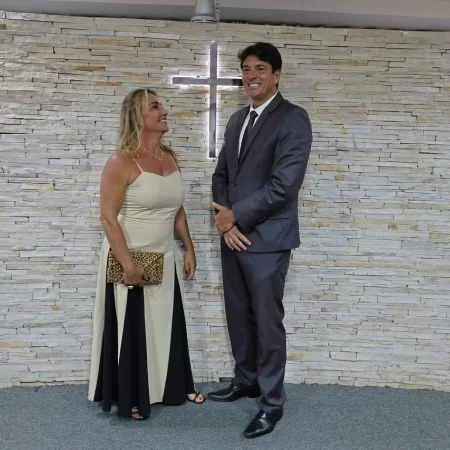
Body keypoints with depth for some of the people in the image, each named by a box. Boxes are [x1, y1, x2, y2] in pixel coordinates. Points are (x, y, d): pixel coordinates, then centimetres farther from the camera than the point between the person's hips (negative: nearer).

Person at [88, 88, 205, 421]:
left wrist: (189, 249, 12)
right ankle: (132, 399, 22)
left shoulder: (170, 158, 5)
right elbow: (108, 218, -18)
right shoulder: (122, 162, -16)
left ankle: (175, 387, 33)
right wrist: (127, 264, -20)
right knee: (131, 329, 6)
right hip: (130, 260, -6)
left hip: (164, 260, 7)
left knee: (168, 325, 16)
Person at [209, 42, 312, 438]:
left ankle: (273, 402, 17)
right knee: (238, 316, 17)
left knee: (267, 322, 2)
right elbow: (222, 174, 14)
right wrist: (224, 219, -4)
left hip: (267, 239, -7)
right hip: (233, 235, 7)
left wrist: (235, 215, -13)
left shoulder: (293, 118, -11)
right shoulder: (237, 120, 14)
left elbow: (285, 183, -20)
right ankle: (246, 380, 35)